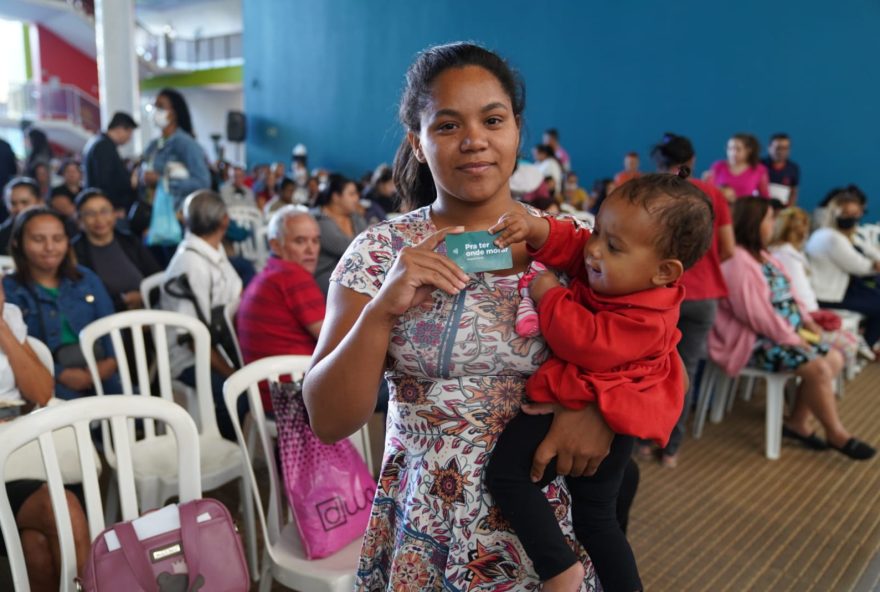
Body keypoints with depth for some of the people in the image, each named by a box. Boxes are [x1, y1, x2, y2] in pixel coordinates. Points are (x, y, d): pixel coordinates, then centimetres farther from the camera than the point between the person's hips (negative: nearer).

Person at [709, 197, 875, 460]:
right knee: (818, 369, -21)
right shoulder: (737, 261, -21)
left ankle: (798, 422, 9)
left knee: (834, 358, 4)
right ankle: (836, 434, 0)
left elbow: (786, 294, 18)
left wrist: (806, 320, 4)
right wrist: (790, 338, -17)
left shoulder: (761, 255, 14)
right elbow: (756, 313, -24)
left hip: (781, 333, 11)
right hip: (755, 340, -11)